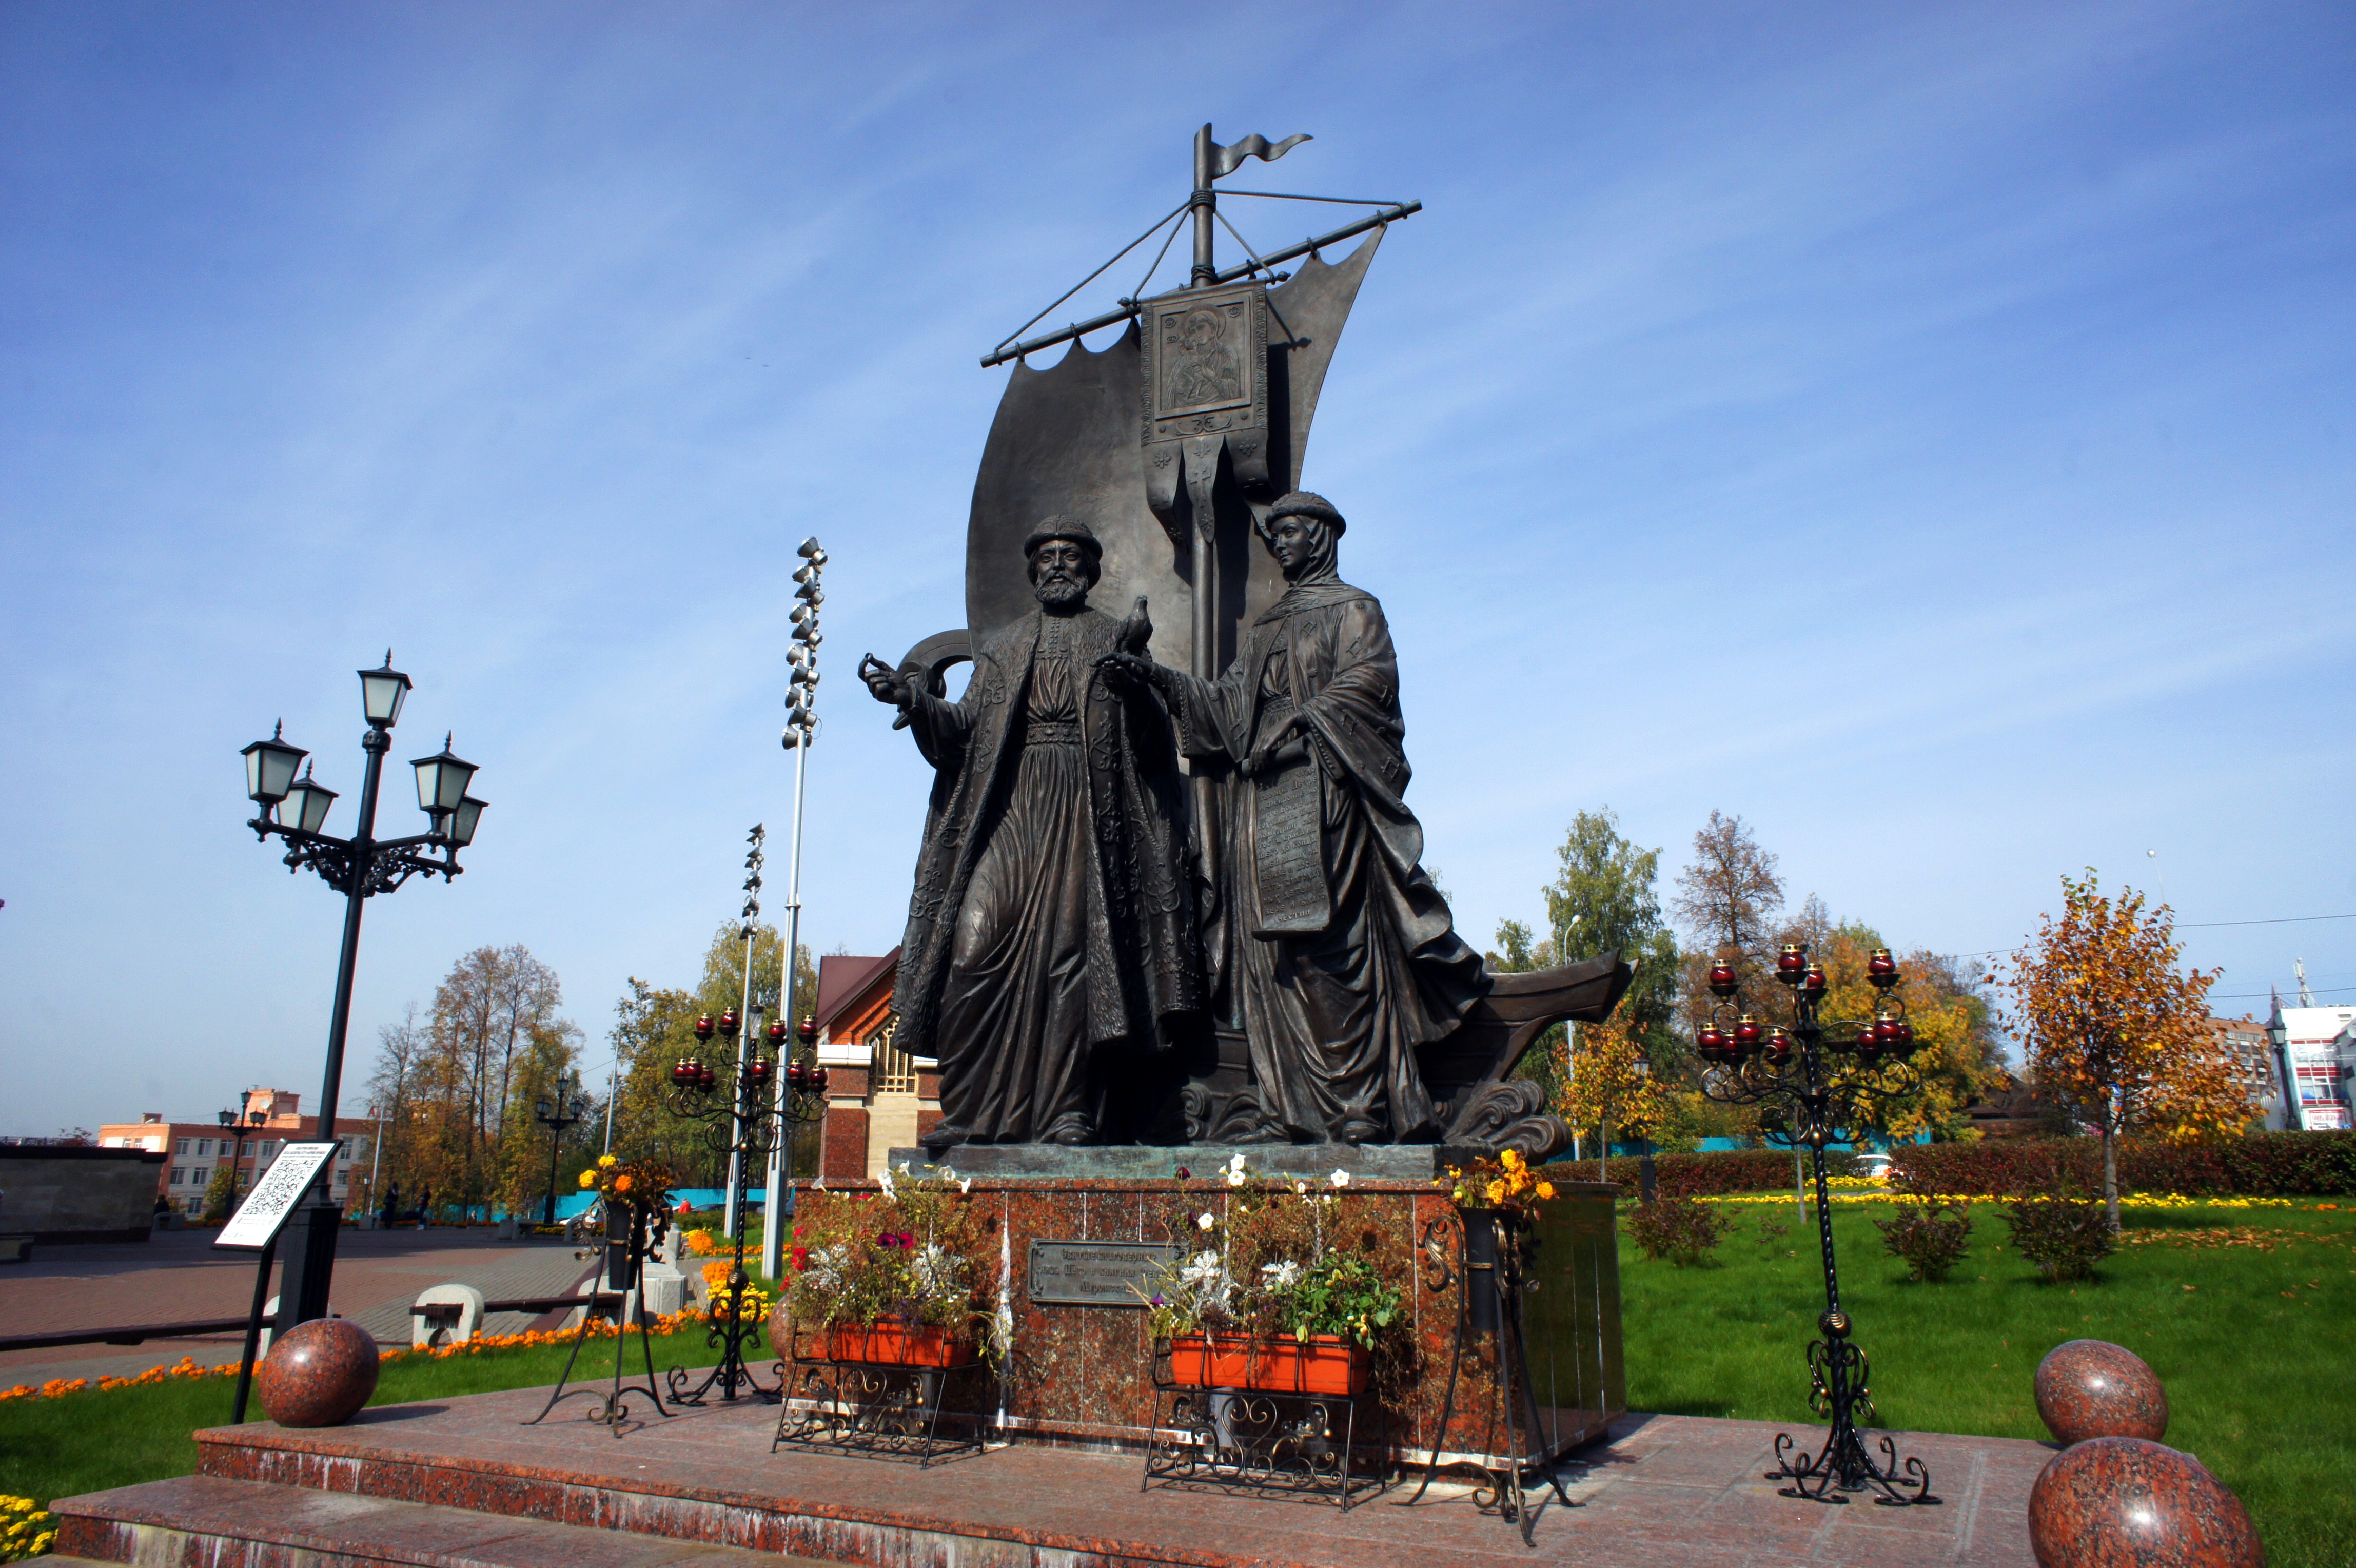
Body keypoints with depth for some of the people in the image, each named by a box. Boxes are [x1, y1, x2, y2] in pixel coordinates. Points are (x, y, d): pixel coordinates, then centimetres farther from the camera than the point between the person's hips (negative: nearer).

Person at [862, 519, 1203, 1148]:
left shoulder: (1116, 638, 14)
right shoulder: (999, 648, 23)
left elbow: (1147, 741, -1)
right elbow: (961, 734, 13)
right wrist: (914, 699, -4)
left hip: (1084, 813, -2)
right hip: (1007, 809, 2)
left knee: (1070, 948, -10)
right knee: (977, 942, -11)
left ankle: (1070, 1112, -6)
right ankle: (972, 1114, -6)